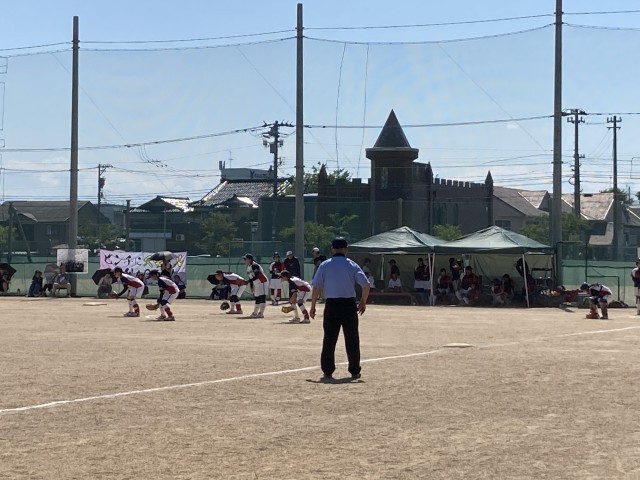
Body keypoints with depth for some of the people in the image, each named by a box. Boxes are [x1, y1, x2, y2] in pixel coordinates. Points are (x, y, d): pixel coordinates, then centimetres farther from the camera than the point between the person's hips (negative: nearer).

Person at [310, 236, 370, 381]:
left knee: (329, 340, 5)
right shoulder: (352, 265, 1)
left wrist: (313, 306, 3)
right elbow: (366, 285, -5)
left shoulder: (325, 265, 2)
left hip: (331, 305, 0)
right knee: (352, 340, 9)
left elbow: (316, 287, -3)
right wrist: (363, 302, 8)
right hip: (349, 305, 0)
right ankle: (355, 372, 15)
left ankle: (327, 372, 2)